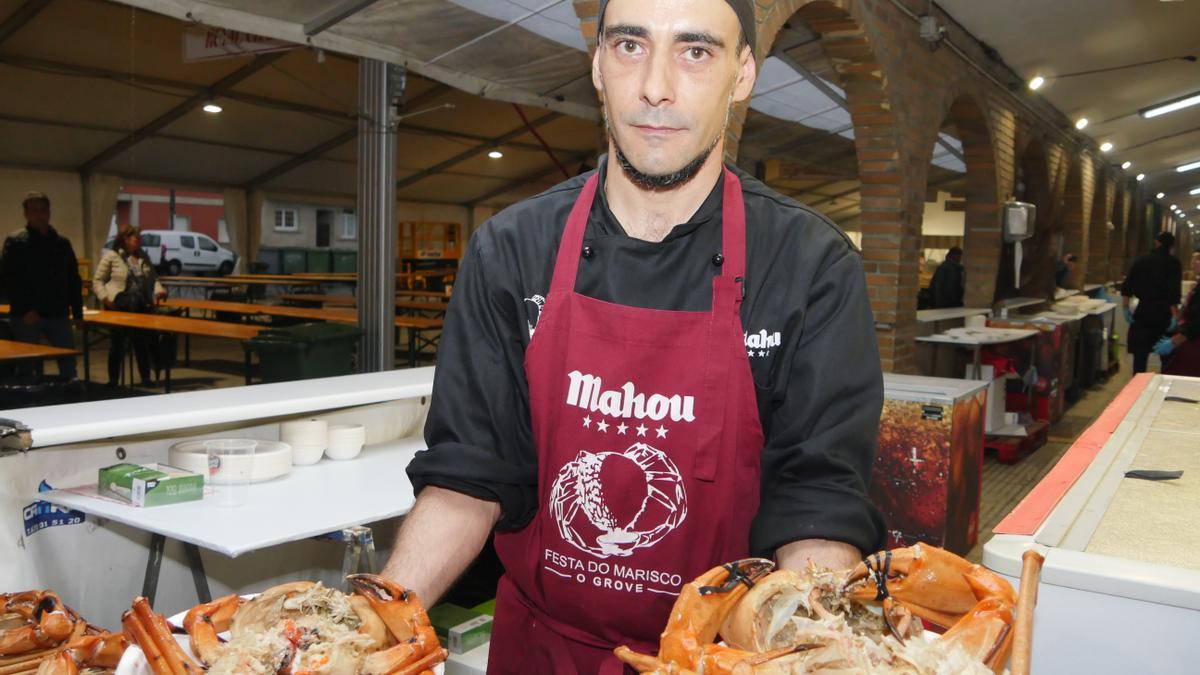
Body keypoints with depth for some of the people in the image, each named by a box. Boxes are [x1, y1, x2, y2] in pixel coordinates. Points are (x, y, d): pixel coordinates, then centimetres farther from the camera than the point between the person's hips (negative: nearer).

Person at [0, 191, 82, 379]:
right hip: (27, 316, -3)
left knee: (68, 361, 4)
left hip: (58, 314, 3)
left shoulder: (62, 242, 11)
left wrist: (77, 312, 6)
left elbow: (74, 280, 13)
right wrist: (24, 310, -16)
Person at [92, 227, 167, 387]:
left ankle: (146, 378, 17)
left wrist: (158, 291, -2)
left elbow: (152, 278, 18)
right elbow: (97, 280, -1)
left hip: (142, 307, 4)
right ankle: (113, 380, 12)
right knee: (117, 344, 2)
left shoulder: (144, 257, 13)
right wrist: (105, 298, -14)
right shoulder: (111, 256, -3)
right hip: (119, 307, -4)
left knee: (143, 343, 7)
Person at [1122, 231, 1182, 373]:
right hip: (1164, 312, -1)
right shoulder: (1174, 263, -4)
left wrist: (1125, 309, 4)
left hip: (1144, 310, 1)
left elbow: (1127, 287, -1)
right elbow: (1174, 292, -15)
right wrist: (1175, 316, -15)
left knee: (1140, 351, 3)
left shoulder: (1142, 260, 4)